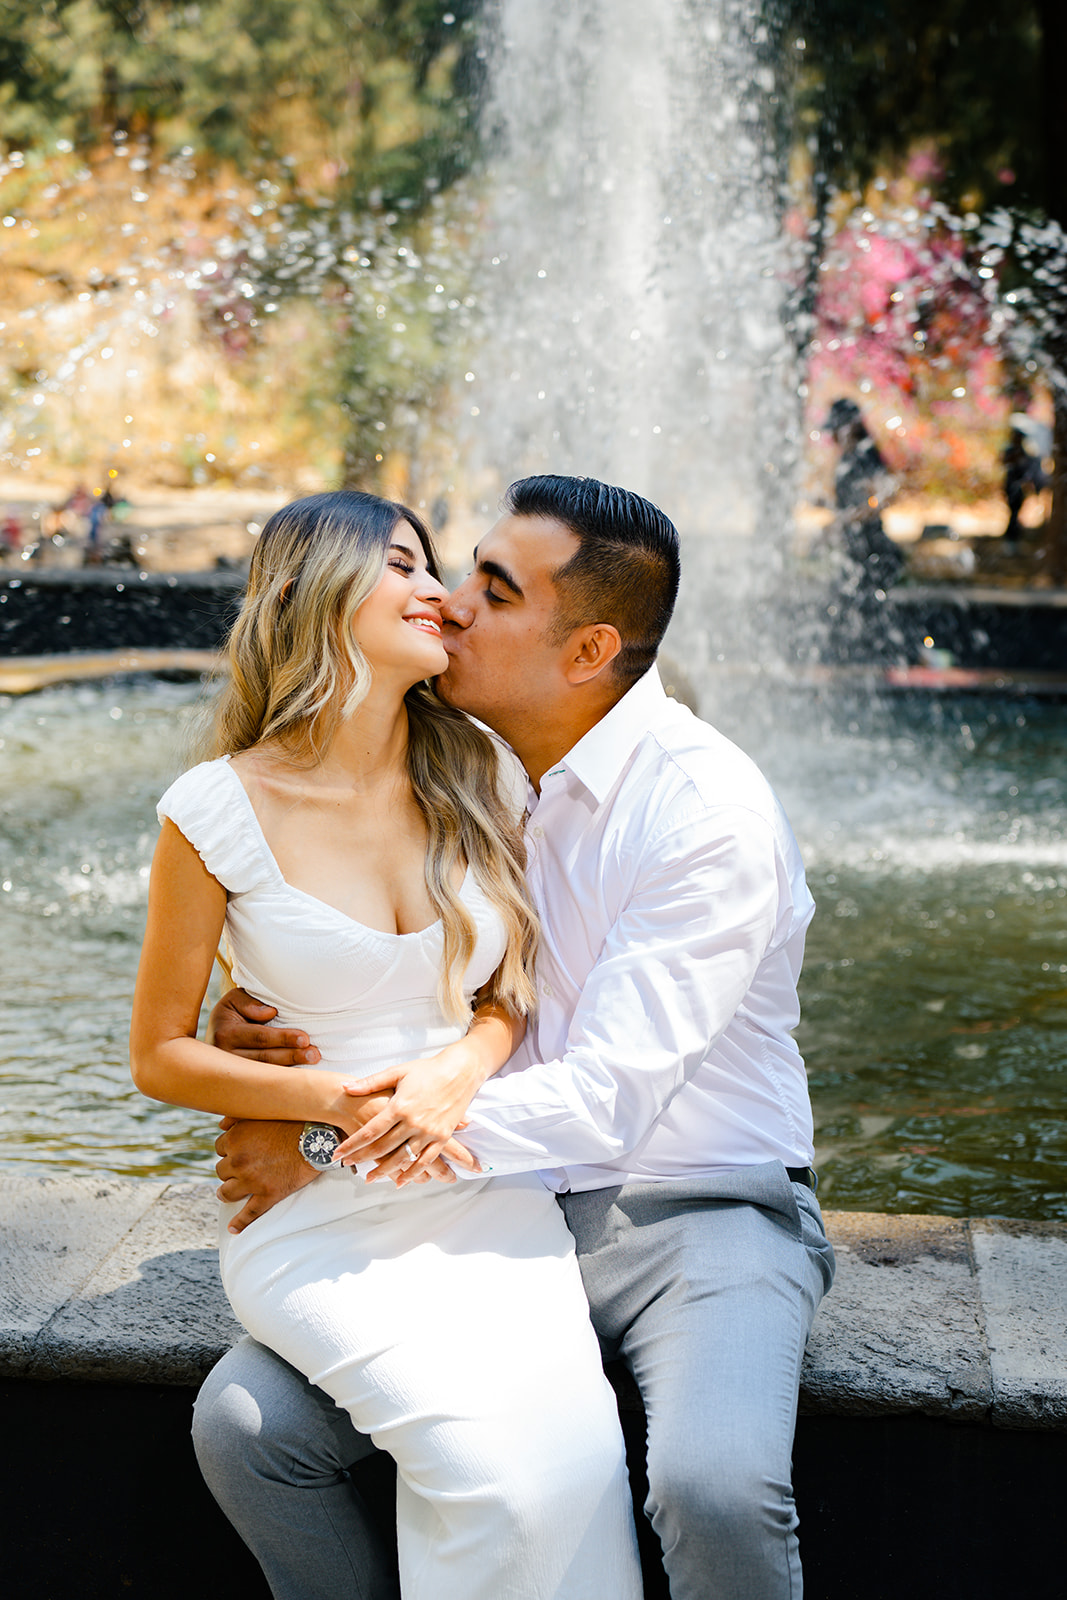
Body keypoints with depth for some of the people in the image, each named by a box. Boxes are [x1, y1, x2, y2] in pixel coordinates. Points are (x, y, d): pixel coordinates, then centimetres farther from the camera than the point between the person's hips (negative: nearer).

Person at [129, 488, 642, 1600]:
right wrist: (340, 1101, -14)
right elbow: (160, 1056, 0)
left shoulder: (470, 779, 5)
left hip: (481, 1185, 3)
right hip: (314, 1211, -3)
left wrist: (463, 1067, -9)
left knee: (577, 1450, -24)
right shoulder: (223, 809, -7)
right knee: (494, 1462, -26)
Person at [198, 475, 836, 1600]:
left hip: (694, 1211, -5)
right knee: (242, 1422, -13)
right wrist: (257, 1022, -7)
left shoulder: (711, 811, -18)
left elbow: (607, 1100, -23)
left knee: (715, 1489, -33)